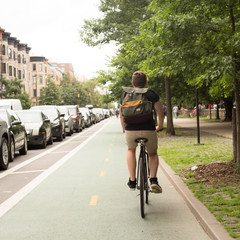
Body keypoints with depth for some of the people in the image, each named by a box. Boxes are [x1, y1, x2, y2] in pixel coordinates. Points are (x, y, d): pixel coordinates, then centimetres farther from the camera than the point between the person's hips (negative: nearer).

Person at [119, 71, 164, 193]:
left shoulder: (125, 95, 12)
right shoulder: (151, 94, 6)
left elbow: (121, 115, 20)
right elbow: (160, 113, 13)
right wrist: (160, 126, 32)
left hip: (131, 131, 1)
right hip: (149, 130, -1)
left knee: (131, 150, 32)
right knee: (153, 154, 25)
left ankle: (132, 181, 24)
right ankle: (153, 180, 1)